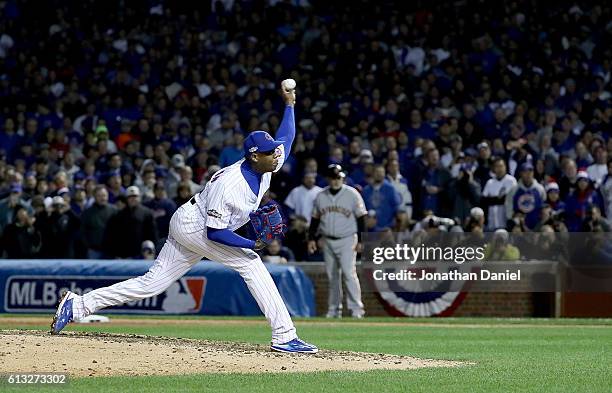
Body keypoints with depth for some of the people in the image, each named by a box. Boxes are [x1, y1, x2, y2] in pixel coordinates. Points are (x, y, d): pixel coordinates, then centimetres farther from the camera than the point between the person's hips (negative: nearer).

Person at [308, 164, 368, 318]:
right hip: (328, 241, 5)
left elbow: (361, 218, -4)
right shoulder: (321, 196, 7)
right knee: (332, 276, 9)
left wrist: (360, 240, -9)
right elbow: (315, 218, 15)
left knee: (349, 273, -15)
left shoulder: (352, 194, -5)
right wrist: (311, 238, 9)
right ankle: (334, 309, 16)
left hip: (347, 240, -5)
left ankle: (356, 308, -15)